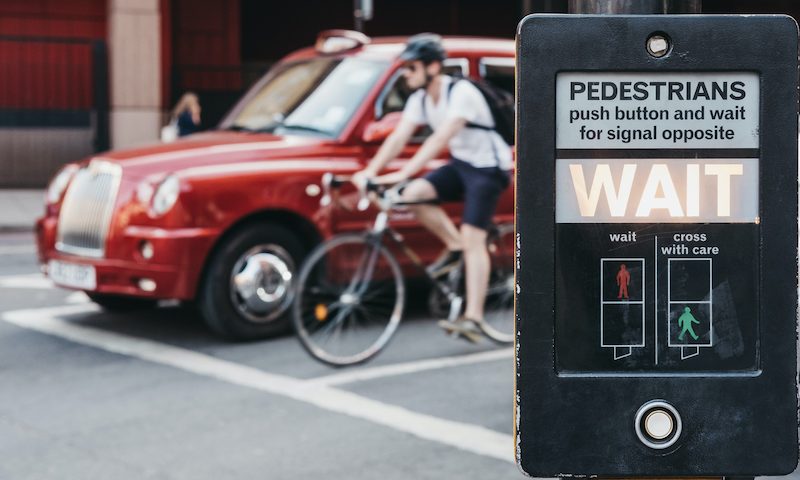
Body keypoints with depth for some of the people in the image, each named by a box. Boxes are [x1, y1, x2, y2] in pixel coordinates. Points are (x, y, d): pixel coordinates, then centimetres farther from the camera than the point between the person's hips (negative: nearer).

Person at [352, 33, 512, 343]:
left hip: (488, 168, -8)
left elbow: (440, 140, -35)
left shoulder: (462, 93, -25)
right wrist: (370, 171, -21)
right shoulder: (420, 98, 0)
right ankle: (454, 247, 3)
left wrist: (402, 174, -42)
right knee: (413, 194, -16)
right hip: (459, 164, 8)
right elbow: (398, 137, -6)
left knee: (473, 239, -17)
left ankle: (473, 318, -18)